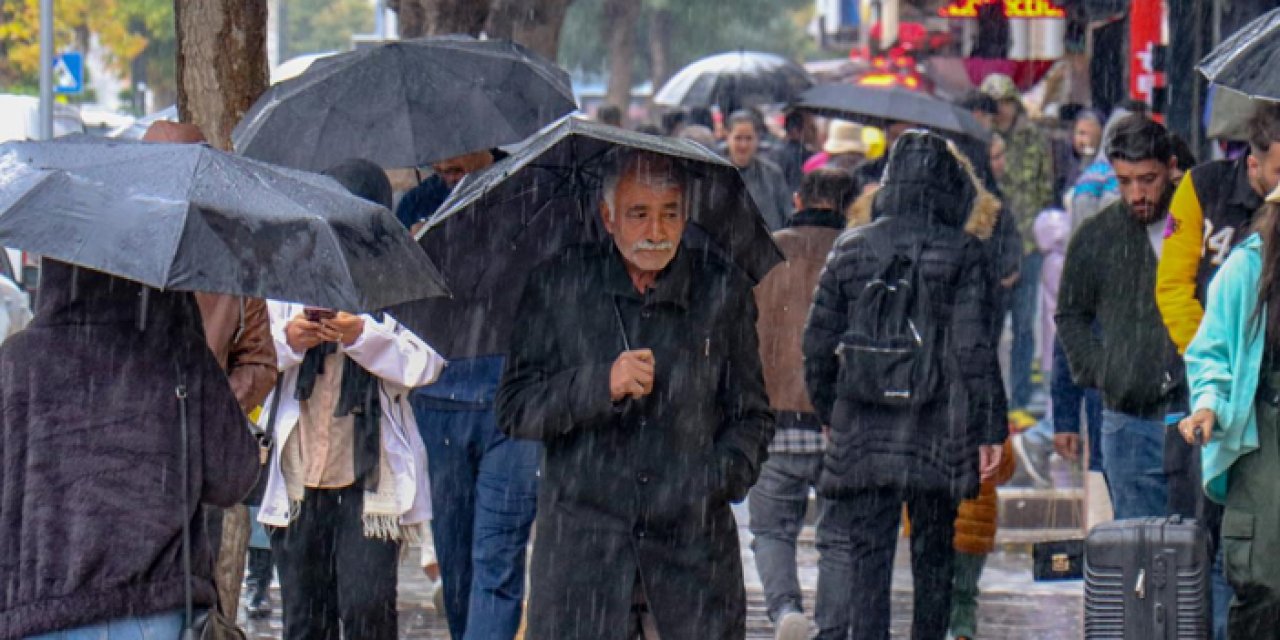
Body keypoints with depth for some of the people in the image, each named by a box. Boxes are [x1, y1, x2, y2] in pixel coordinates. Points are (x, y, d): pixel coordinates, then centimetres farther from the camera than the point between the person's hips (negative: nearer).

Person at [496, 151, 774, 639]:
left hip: (694, 545, 1)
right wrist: (601, 385, -14)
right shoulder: (556, 287, 5)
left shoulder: (724, 291, 8)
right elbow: (514, 410, 1)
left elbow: (751, 415, 14)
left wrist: (721, 478, -6)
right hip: (581, 541, -1)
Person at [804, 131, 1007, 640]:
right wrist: (989, 429, -3)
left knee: (863, 555, 1)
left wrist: (829, 413, 20)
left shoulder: (850, 249, 3)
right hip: (938, 439, -1)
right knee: (933, 554, 15)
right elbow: (975, 350, -9)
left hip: (861, 434, 1)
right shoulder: (962, 253, -5)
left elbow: (818, 346, 6)